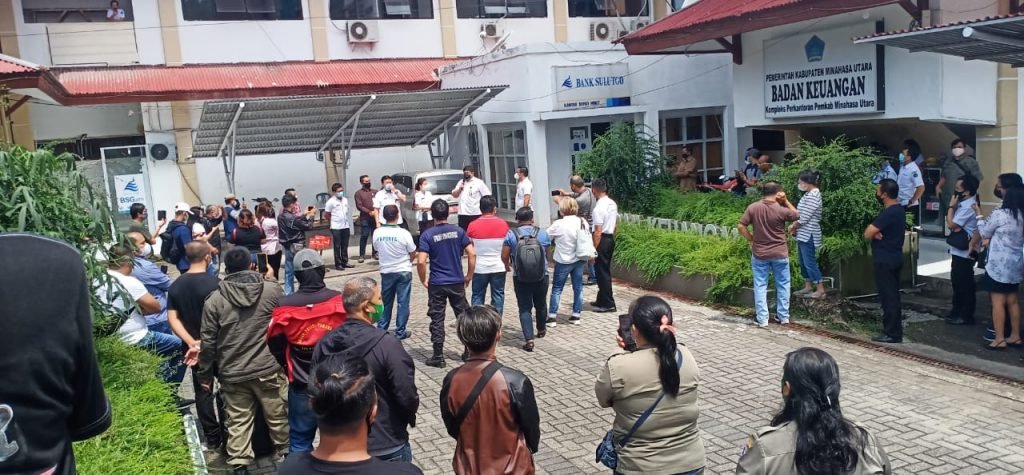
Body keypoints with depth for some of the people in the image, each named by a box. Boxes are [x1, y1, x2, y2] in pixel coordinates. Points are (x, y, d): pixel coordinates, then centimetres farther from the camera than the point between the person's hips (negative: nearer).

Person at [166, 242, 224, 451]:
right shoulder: (214, 283, -18)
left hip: (194, 349, 5)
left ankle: (212, 438, 21)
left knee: (202, 391, 13)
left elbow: (172, 318, -5)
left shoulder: (176, 285, -1)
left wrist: (192, 343, -12)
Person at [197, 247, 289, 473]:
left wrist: (205, 374, 10)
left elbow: (208, 342, -1)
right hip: (268, 368, 0)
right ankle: (288, 455, 27)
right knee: (278, 417, 13)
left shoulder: (214, 299, -3)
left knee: (237, 422, 9)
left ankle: (239, 465, 12)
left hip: (232, 373, 0)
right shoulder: (272, 290, -3)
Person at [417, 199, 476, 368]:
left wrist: (423, 280, 1)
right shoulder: (458, 231, -1)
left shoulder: (427, 235, -8)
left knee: (437, 320, 5)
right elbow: (472, 254, -4)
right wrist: (469, 276, 6)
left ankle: (438, 357, 9)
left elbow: (421, 261, -15)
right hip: (457, 282, 2)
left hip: (436, 284, -2)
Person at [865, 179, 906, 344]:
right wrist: (875, 232, -10)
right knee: (892, 296, 14)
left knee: (888, 297, -4)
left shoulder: (888, 213, -22)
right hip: (892, 258, 10)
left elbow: (867, 234, -22)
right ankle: (894, 330, 22)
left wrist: (873, 232, -3)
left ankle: (892, 333, 2)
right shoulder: (897, 209, 11)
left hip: (885, 260, -10)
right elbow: (873, 231, 11)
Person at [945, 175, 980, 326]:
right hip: (959, 250, 10)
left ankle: (966, 315, 8)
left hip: (964, 252, -10)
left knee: (964, 284, 0)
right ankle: (957, 311, 28)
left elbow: (951, 224, -19)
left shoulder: (968, 207, -21)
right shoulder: (965, 203, 9)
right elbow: (952, 223, 16)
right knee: (957, 281, 17)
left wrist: (951, 206, -12)